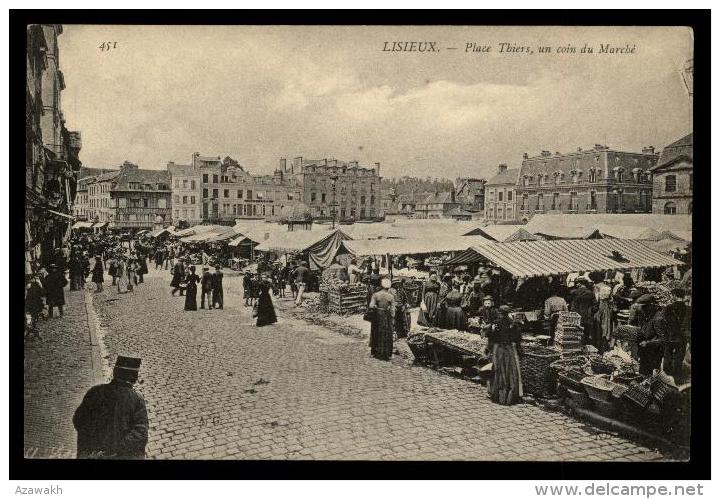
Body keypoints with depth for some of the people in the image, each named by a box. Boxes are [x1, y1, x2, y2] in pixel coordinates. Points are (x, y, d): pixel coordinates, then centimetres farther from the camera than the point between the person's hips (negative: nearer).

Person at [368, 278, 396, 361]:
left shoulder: (375, 294, -9)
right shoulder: (391, 296, -8)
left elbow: (371, 306, -13)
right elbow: (392, 309, -6)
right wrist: (392, 318, 2)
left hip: (377, 315, 1)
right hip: (387, 317, -1)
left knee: (376, 334, 17)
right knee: (387, 335, 10)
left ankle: (375, 352, 25)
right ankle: (386, 354, 14)